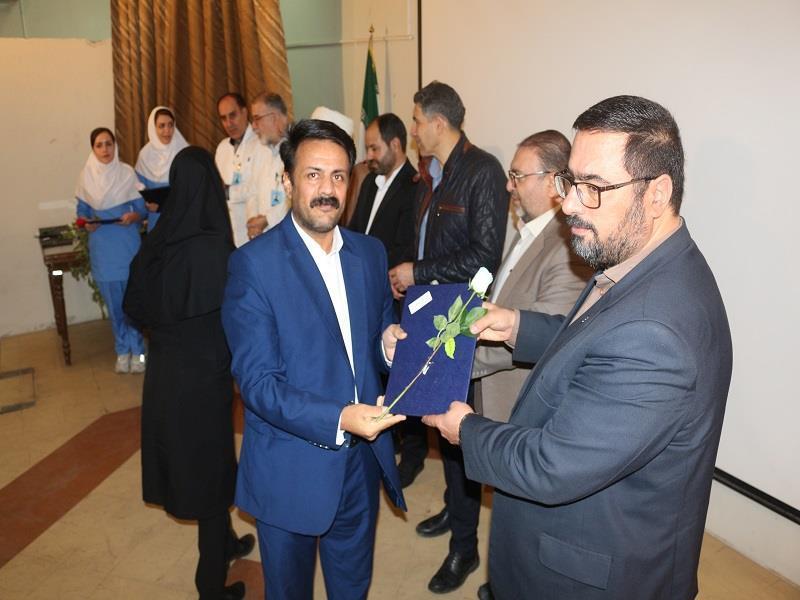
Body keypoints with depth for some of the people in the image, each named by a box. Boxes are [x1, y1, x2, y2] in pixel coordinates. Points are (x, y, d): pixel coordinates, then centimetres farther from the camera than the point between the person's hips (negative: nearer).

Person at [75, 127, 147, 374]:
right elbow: (82, 212, 10)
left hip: (128, 244, -2)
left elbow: (142, 208, 1)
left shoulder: (128, 173, -3)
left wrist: (133, 216, -20)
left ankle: (137, 350, 16)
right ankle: (122, 350, 23)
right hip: (101, 246, 2)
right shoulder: (86, 176, 2)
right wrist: (86, 224, -10)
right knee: (113, 302, 8)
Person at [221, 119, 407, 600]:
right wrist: (338, 419, -30)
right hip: (290, 467, -4)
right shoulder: (254, 263, -15)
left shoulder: (371, 253, 2)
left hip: (362, 459, 4)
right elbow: (257, 381, -18)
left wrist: (390, 346, -14)